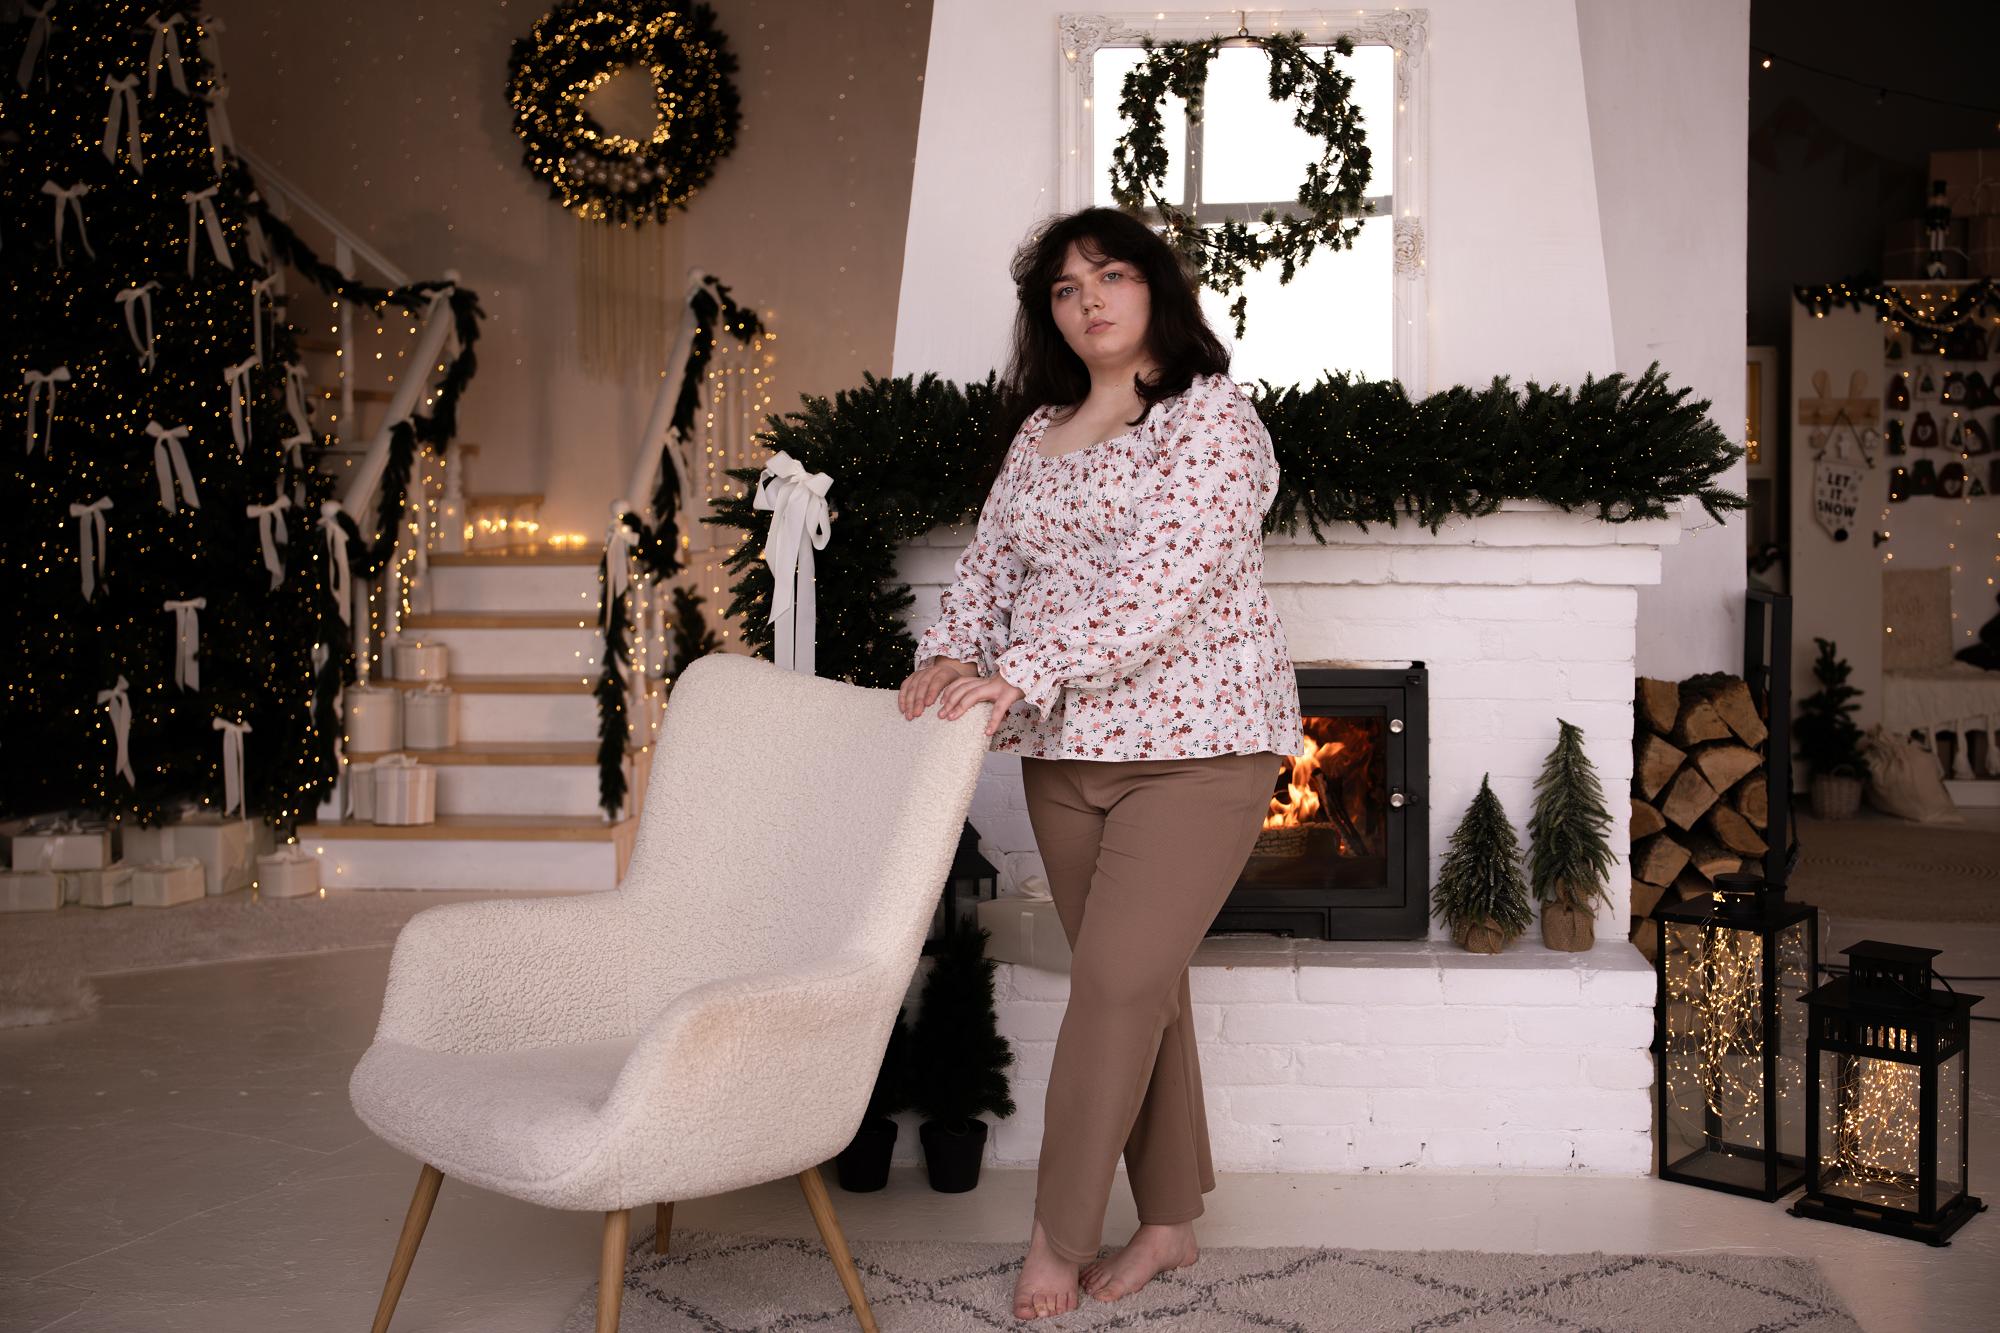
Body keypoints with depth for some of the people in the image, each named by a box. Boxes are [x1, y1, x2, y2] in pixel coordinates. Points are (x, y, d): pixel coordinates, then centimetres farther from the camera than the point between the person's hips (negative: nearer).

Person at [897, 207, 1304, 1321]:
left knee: (1120, 980, -10)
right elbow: (992, 558, 14)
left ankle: (1061, 1239, 3)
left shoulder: (1213, 415, -7)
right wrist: (954, 651, -7)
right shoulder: (1040, 431, 15)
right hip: (1066, 748, 6)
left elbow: (1167, 582, -18)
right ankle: (1171, 1222, 22)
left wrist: (1022, 673, -23)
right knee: (1139, 985, 10)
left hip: (1194, 738, -6)